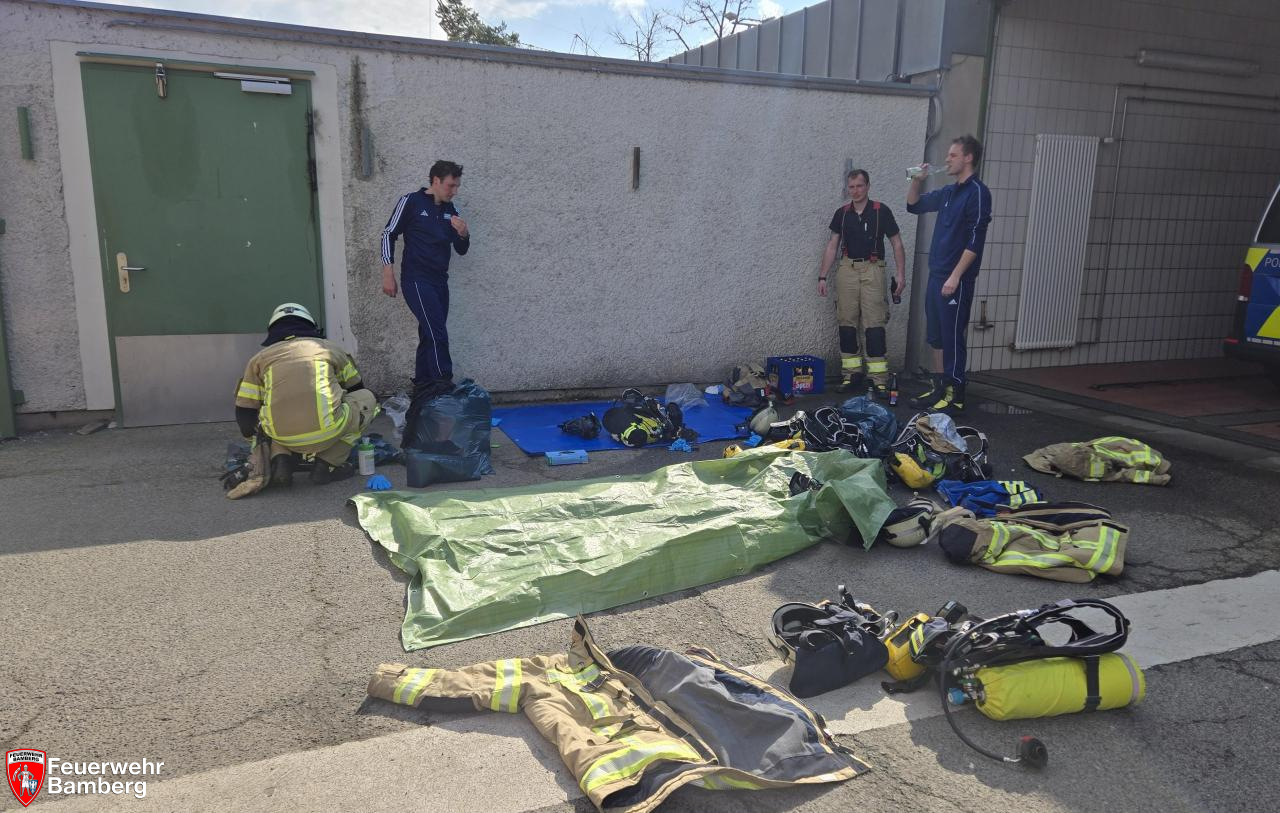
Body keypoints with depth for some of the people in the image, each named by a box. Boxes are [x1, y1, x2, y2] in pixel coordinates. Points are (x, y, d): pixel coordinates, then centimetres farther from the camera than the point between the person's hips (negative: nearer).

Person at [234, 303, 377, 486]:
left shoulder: (259, 358, 21)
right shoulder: (329, 348, 23)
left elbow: (244, 414, 18)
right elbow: (356, 390, 36)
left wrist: (259, 439, 41)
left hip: (282, 437, 3)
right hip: (325, 433, -3)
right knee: (367, 398, 26)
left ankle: (280, 459, 8)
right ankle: (327, 465, 13)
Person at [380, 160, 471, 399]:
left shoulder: (451, 210, 11)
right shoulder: (411, 202, -4)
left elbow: (461, 249, 14)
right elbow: (389, 234, -1)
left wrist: (463, 233, -8)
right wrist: (388, 273, -7)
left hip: (440, 281, 6)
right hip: (416, 280, -6)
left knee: (429, 335, 8)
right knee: (437, 334, -15)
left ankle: (422, 388, 16)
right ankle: (444, 386, -12)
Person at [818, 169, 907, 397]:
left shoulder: (881, 211, 0)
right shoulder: (842, 213, 9)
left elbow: (896, 244, 2)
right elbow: (832, 246, 12)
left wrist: (900, 274, -6)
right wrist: (822, 276, 6)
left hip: (872, 269, -3)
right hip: (847, 269, 4)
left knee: (874, 324, -8)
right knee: (846, 323, 3)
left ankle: (879, 378, -7)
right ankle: (852, 374, 11)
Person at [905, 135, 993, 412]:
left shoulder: (977, 192, -10)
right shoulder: (948, 192, 14)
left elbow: (975, 240, -17)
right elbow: (914, 206, 27)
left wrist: (955, 276, -21)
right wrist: (917, 180, 9)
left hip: (956, 279, -8)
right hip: (936, 275, 8)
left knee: (952, 337, -4)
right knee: (936, 336, 12)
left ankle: (955, 394, 2)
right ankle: (938, 387, 21)